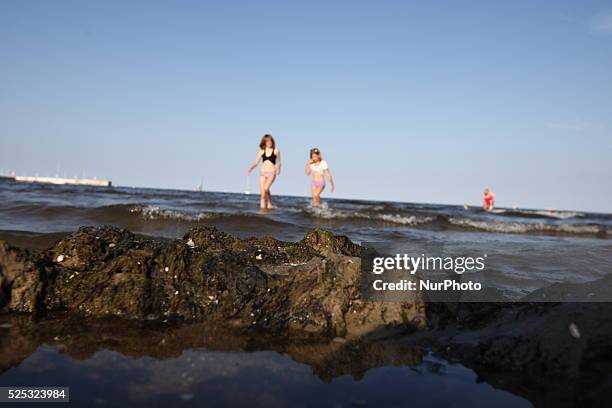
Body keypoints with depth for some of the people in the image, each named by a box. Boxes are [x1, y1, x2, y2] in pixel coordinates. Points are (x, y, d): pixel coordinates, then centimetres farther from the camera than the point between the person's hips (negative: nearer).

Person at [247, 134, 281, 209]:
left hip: (271, 173, -3)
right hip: (262, 172, 3)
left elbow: (278, 163, 8)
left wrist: (278, 169, -8)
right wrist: (251, 168, -5)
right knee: (262, 191, -4)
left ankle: (269, 204, -6)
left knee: (266, 188, -23)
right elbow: (256, 162, 10)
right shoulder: (262, 151, 12)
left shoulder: (276, 151, 5)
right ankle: (262, 206, 2)